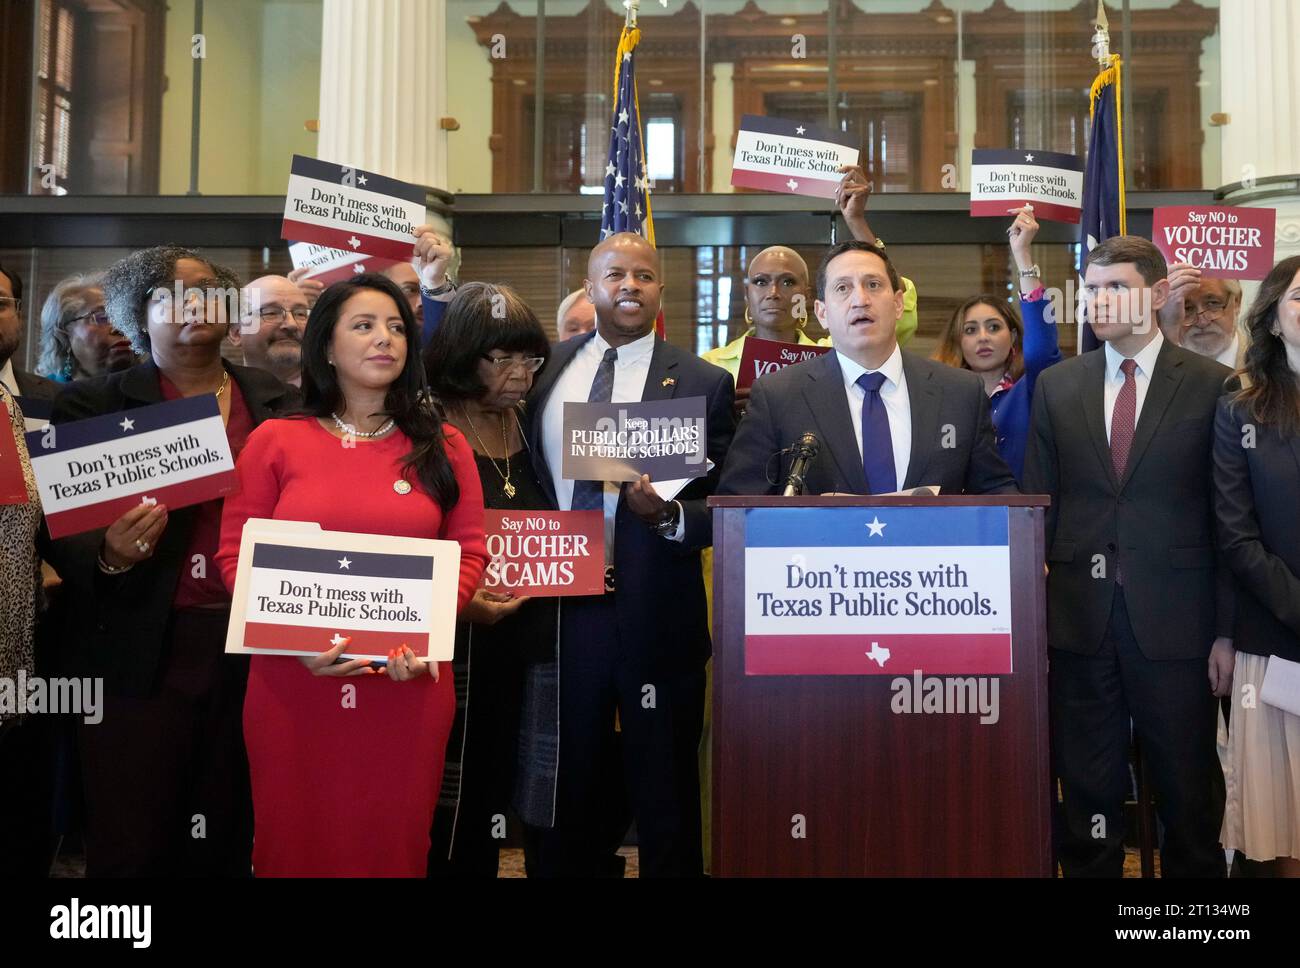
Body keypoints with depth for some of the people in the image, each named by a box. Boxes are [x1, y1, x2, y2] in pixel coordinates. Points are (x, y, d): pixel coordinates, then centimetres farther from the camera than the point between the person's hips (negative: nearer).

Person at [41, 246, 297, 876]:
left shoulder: (283, 404, 9)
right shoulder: (91, 404, 2)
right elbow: (60, 526, 0)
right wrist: (107, 557, -21)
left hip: (256, 650, 2)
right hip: (139, 655, -2)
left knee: (230, 841, 11)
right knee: (130, 847, 5)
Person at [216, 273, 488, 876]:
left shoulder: (443, 445, 6)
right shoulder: (274, 442, 3)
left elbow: (469, 552, 5)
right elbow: (236, 555, 2)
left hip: (409, 681, 1)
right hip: (292, 678, 0)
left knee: (395, 841, 10)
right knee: (296, 841, 11)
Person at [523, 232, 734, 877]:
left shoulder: (703, 383, -2)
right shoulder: (544, 369, 7)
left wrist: (669, 516, -18)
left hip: (656, 622, -2)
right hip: (557, 611, 2)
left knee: (666, 808, 11)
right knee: (566, 800, 16)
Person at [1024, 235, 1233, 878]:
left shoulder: (1210, 384, -1)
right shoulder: (1056, 386, 6)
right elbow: (1038, 503, 6)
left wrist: (1226, 629, -3)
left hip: (1173, 619, -2)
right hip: (1080, 618, 2)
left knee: (1189, 792, 11)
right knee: (1087, 792, 13)